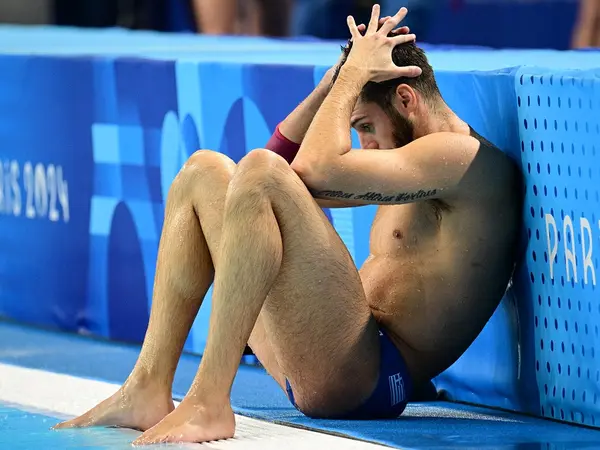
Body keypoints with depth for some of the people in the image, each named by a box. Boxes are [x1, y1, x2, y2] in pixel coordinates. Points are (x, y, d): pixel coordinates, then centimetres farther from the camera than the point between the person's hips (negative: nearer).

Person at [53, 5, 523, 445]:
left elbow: (318, 169, -17)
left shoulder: (468, 157, -7)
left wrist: (355, 74, -2)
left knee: (260, 173, -24)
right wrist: (341, 76, 16)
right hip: (316, 375, 11)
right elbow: (287, 153, 28)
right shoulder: (419, 164, 24)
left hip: (368, 377, -10)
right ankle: (148, 388, -3)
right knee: (205, 171, 11)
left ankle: (209, 402, -31)